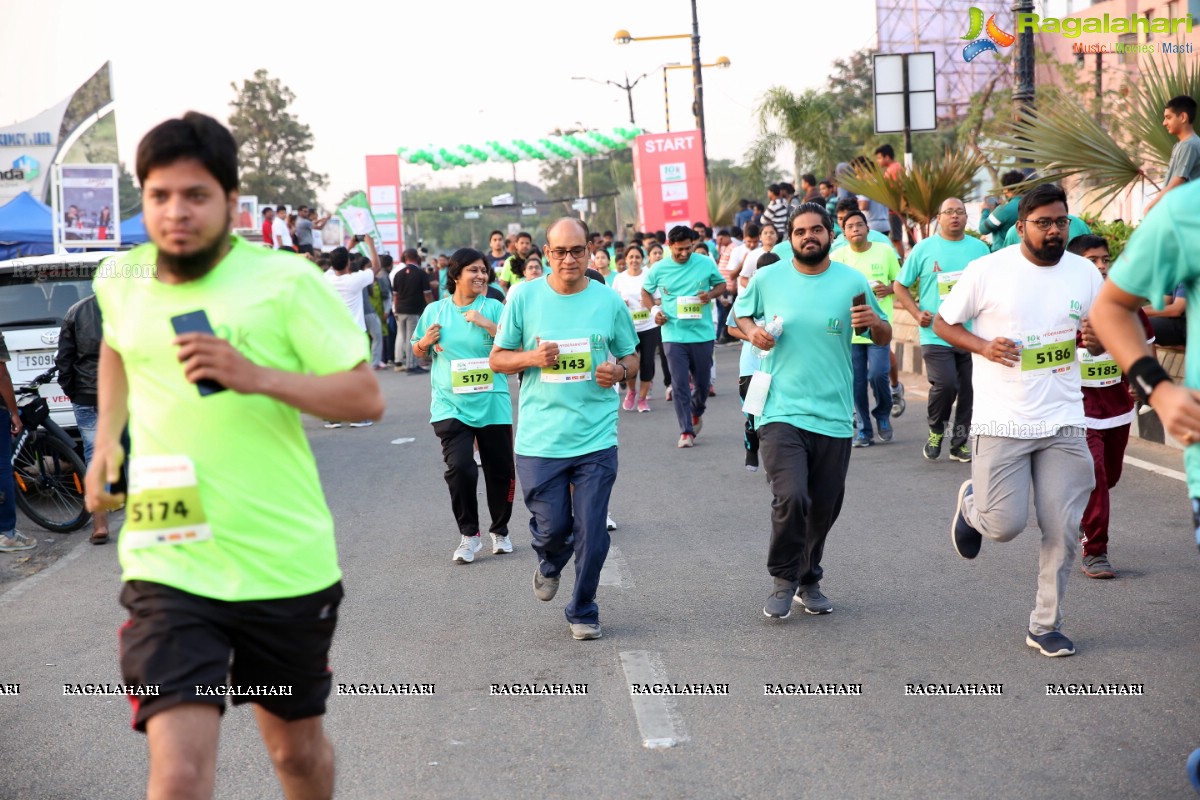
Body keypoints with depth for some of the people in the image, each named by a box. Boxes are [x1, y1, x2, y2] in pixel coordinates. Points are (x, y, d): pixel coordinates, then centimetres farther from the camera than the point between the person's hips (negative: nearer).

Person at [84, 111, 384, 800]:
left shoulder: (287, 282, -8)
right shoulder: (120, 280, 5)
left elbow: (367, 398, -10)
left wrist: (257, 376, -22)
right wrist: (106, 439, 19)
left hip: (286, 564, -1)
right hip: (167, 567, 1)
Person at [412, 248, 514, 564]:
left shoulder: (493, 307, 0)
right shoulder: (435, 311, 5)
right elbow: (418, 352, 17)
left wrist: (486, 324, -20)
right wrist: (425, 342, -5)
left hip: (492, 404, 0)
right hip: (451, 405, 0)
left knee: (500, 470, 8)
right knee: (460, 467, -15)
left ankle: (500, 531, 30)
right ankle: (468, 535, 3)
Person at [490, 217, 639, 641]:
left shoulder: (609, 300, 3)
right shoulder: (524, 297, 0)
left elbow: (631, 356, 14)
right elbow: (498, 359, 6)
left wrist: (619, 371, -9)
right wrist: (531, 358, -14)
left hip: (596, 437, 1)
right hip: (539, 439, 0)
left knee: (591, 534, 2)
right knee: (551, 526, 4)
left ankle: (583, 611, 23)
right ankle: (550, 564, 41)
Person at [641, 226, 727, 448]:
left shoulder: (706, 263, -1)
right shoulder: (658, 269, 0)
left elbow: (721, 284, 12)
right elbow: (646, 292, 14)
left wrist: (711, 294, -10)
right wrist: (654, 309, -5)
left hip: (703, 333, 1)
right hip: (674, 335, -1)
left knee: (703, 382, 11)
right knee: (679, 384, -6)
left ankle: (696, 412, 43)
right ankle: (686, 431, 1)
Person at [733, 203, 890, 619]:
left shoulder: (853, 282, 2)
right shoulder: (766, 279, 1)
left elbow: (885, 338, 9)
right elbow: (740, 312, 18)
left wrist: (874, 323, -13)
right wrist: (751, 330, -4)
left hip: (833, 416, 2)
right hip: (781, 411, -2)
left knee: (824, 508, 10)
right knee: (791, 498, -19)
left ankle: (809, 581, 33)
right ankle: (784, 580, 3)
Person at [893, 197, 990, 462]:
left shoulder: (979, 248, 9)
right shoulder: (923, 248, 3)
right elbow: (900, 285, 7)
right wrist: (917, 313, -5)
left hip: (973, 336, 3)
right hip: (936, 334, -3)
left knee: (970, 390, 5)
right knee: (945, 385, -17)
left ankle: (960, 443, 20)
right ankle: (936, 432, 9)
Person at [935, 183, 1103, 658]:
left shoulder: (1085, 272, 5)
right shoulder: (987, 270, -6)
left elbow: (1101, 334, 17)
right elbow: (943, 323, 2)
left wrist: (1097, 341, -8)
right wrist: (983, 347, -15)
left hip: (1063, 422, 3)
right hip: (1002, 422, -3)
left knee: (1062, 529, 3)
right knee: (1006, 524, -6)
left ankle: (1046, 626, 19)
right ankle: (971, 503, 31)